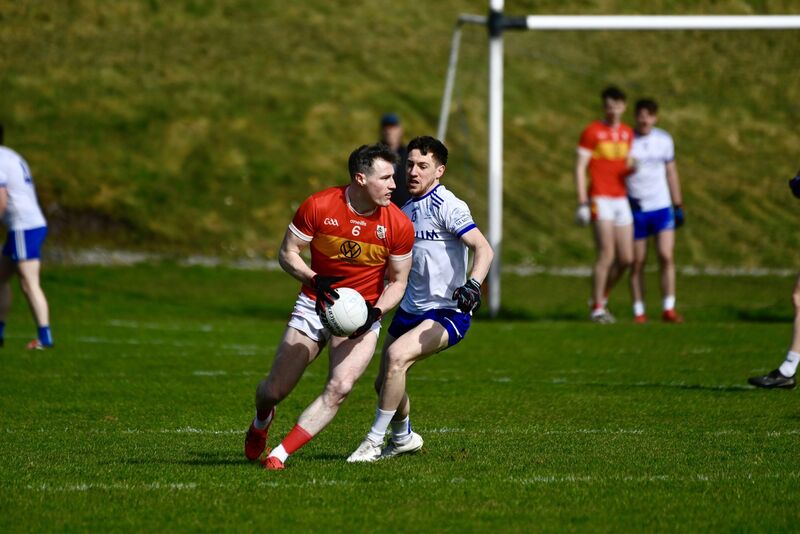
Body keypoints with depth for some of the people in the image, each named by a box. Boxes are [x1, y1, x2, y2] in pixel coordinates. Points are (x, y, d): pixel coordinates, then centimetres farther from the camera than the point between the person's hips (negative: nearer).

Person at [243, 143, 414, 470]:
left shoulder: (399, 227, -12)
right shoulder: (318, 206, -15)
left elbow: (398, 281, 0)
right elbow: (287, 253, -5)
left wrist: (375, 312, -18)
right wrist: (315, 281, -23)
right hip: (316, 305, 0)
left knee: (340, 387, -24)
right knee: (275, 390, 3)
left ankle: (279, 455, -16)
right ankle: (262, 420, 42)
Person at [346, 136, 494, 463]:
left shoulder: (447, 206, -13)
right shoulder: (406, 211, 12)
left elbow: (483, 249, -24)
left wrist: (473, 285, -40)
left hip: (447, 312, -8)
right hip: (410, 311, 8)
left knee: (396, 356, -28)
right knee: (385, 382, 12)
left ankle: (374, 441, -17)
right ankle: (403, 438, 40)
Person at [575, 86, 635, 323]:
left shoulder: (628, 133, 13)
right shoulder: (592, 131, -5)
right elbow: (580, 167, -8)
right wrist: (582, 203, -14)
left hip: (621, 199, 6)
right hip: (600, 199, -6)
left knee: (626, 258, 3)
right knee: (607, 255, -13)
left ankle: (601, 298, 22)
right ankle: (597, 309, -5)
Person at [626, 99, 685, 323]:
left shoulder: (664, 140, 7)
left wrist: (678, 206, 14)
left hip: (662, 206, 2)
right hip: (635, 209, -2)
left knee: (667, 256, -9)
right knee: (638, 262, 1)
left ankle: (668, 309, -6)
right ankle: (638, 312, 9)